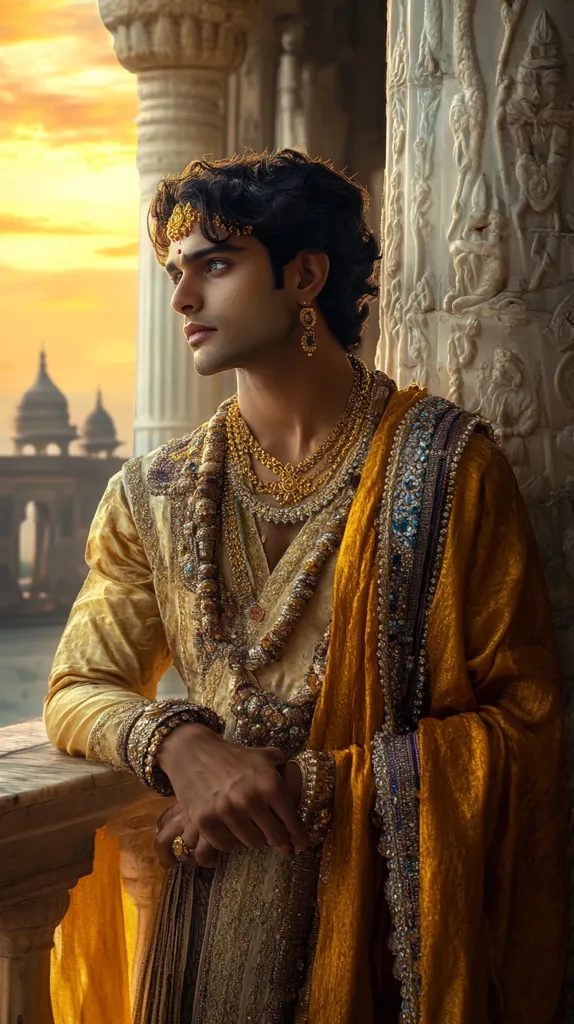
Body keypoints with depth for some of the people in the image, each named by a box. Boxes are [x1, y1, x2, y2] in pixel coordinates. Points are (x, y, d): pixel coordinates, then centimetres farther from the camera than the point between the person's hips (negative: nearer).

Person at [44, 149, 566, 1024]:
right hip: (207, 912, 3)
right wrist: (180, 744, -16)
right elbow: (76, 690, 7)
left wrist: (308, 787, -16)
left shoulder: (445, 465, -8)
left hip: (391, 925, -3)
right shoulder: (156, 499, 5)